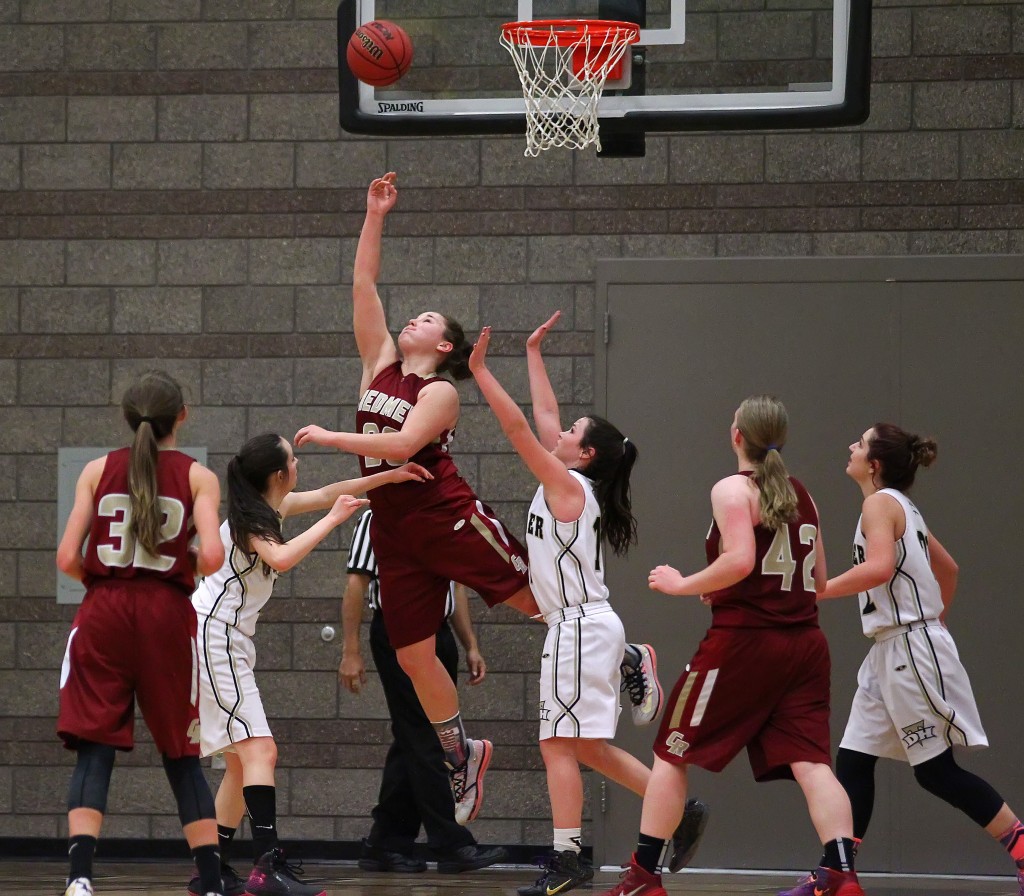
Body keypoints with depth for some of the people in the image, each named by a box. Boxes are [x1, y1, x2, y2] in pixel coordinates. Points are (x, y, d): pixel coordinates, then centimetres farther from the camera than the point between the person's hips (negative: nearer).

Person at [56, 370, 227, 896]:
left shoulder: (98, 471, 6)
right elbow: (211, 557, -11)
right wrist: (189, 571, 12)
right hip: (167, 615, 0)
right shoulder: (197, 477, 3)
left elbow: (67, 560, 0)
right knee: (182, 758, 10)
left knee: (94, 749, -2)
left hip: (103, 615, 0)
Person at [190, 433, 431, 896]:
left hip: (229, 640, 10)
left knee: (242, 761, 12)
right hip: (214, 636, -10)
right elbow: (281, 558, -36)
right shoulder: (250, 519, -17)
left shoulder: (274, 507, 10)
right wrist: (333, 519, -28)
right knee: (260, 750, -18)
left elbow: (326, 494, 22)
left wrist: (390, 476, 21)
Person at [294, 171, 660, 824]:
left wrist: (328, 437, -18)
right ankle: (462, 756, 18)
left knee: (537, 599, -5)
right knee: (413, 655, 4)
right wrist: (376, 215, 5)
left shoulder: (441, 393, -6)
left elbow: (402, 444, -23)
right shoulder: (381, 365, 12)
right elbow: (363, 285, 9)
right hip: (394, 529, 6)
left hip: (448, 517, -6)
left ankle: (630, 663, 13)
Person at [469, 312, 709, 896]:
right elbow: (543, 418, 23)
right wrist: (534, 354, 29)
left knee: (561, 744, -9)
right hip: (585, 627, 10)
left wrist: (480, 370, -10)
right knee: (585, 746, 14)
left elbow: (518, 426, -14)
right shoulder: (571, 486, 13)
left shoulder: (568, 485, -10)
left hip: (581, 627, -10)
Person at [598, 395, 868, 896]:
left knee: (671, 754, 7)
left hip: (744, 640, -6)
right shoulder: (800, 496, 15)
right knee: (809, 761, -2)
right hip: (804, 643, 6)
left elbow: (740, 560, -21)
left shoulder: (733, 490, -5)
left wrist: (683, 586, -6)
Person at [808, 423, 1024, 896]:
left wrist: (815, 593, -23)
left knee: (936, 771, -6)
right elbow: (948, 568, 25)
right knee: (853, 762, 4)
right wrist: (935, 620, 31)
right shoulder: (902, 508, 16)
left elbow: (879, 568, -28)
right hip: (889, 654, 10)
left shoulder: (880, 503, -12)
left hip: (913, 650, -10)